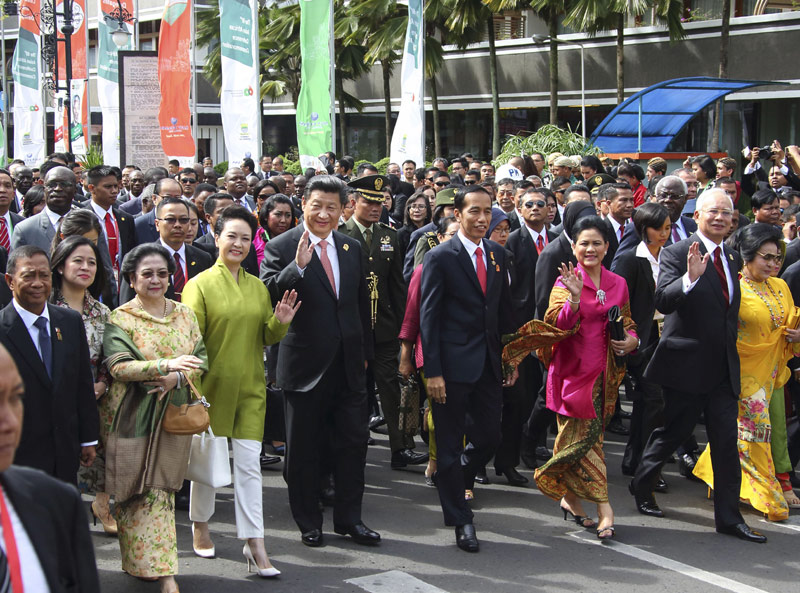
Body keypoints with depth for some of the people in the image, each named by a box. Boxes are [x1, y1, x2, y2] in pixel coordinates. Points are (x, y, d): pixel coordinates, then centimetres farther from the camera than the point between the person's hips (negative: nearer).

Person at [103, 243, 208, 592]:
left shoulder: (185, 315, 10)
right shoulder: (120, 319, -3)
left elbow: (201, 361, 5)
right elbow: (118, 366, -16)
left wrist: (175, 378, -16)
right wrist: (166, 365, -28)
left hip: (174, 415, 3)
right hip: (133, 417, -3)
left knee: (161, 490, 7)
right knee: (138, 492, -1)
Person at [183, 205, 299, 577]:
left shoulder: (257, 287, 11)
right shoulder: (200, 285, -4)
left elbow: (265, 338, 15)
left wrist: (280, 322, -7)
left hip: (249, 387, 3)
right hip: (213, 386, -3)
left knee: (249, 465, -1)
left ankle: (254, 545, -1)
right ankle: (200, 527, 31)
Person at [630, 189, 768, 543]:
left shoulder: (731, 258, 13)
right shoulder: (677, 254, -10)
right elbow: (663, 301, -24)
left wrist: (732, 352, 17)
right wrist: (690, 277, -40)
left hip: (723, 368, 6)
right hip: (687, 364, -6)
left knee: (727, 441, 3)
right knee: (674, 431, 8)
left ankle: (728, 517, 7)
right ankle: (642, 486, 31)